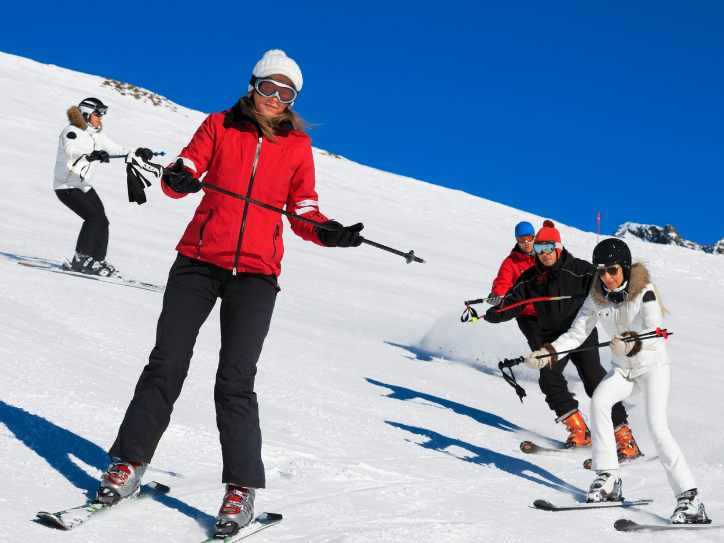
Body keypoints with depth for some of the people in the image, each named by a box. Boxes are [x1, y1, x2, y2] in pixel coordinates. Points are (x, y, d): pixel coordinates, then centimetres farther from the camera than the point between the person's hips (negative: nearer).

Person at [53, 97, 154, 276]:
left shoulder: (96, 134, 10)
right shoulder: (72, 132, -16)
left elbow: (114, 148, 16)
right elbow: (71, 149, -37)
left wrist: (136, 152, 4)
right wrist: (92, 154, -53)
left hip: (84, 186, 9)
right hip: (66, 186, -9)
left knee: (101, 221, 3)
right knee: (94, 217, -21)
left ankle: (98, 261, 14)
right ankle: (80, 260, -16)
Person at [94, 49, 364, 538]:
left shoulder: (298, 145, 8)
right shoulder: (220, 126, 7)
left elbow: (303, 213, 7)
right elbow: (186, 168, 1)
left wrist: (328, 232, -13)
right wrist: (178, 179, -22)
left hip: (255, 273, 0)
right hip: (200, 260, 1)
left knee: (236, 381, -7)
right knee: (166, 364, -1)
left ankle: (243, 487, 1)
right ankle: (130, 462, 12)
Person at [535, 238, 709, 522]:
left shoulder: (644, 293, -21)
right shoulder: (597, 298, -7)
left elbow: (654, 335, -34)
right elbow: (576, 333, -7)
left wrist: (633, 344, -55)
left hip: (653, 365, -4)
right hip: (622, 369, 4)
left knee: (658, 428, -20)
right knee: (599, 400, -23)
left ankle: (689, 499, -17)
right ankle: (607, 478, -15)